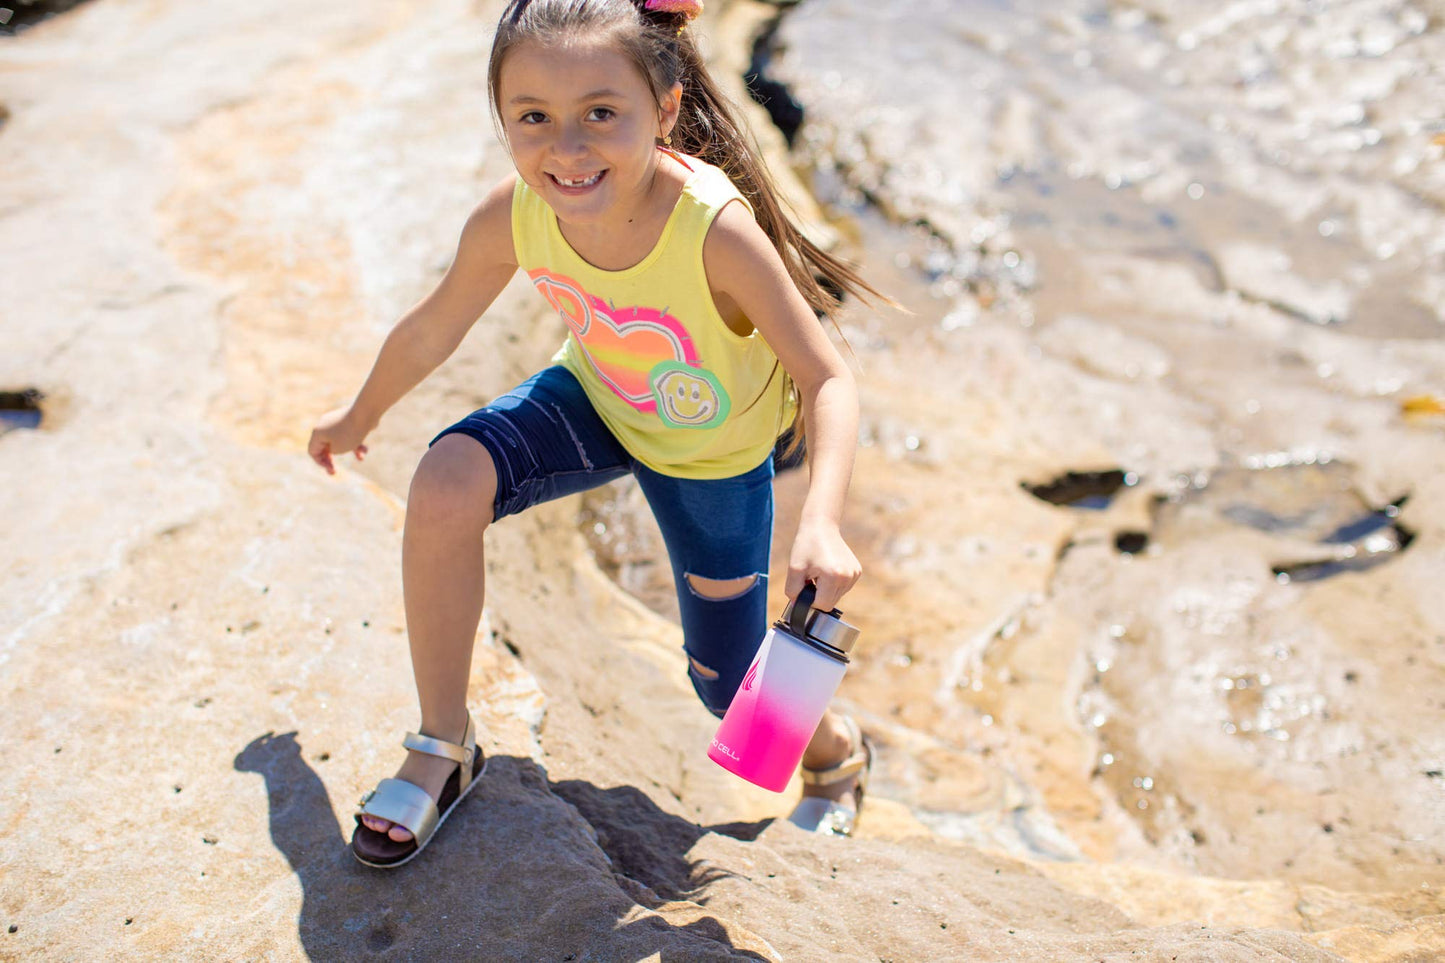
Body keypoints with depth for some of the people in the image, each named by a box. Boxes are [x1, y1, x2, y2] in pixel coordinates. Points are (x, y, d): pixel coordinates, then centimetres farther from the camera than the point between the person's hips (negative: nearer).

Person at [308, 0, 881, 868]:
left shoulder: (717, 228, -37)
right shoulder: (511, 219, -25)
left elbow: (828, 381, -30)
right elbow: (433, 330, -6)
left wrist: (823, 522, -46)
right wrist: (359, 419, 10)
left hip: (715, 453, -3)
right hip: (595, 402, 3)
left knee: (730, 689, 6)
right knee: (444, 485, -25)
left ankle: (839, 753, 44)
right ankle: (445, 747, -3)